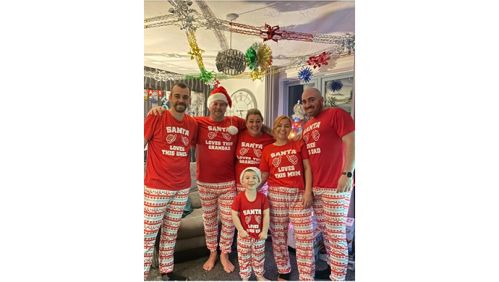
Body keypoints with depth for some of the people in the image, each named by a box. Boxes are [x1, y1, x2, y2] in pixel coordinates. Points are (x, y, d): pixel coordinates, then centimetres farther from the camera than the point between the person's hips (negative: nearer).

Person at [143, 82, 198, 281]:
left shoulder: (193, 124, 5)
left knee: (171, 233, 17)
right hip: (156, 187, -4)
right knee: (149, 235, 6)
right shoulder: (156, 118, -8)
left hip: (182, 188, 5)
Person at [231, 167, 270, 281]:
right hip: (244, 235, -1)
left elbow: (266, 215, -7)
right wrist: (241, 230, -14)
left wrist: (265, 231, -10)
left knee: (259, 257, 19)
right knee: (244, 257, 14)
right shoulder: (239, 198, -14)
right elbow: (234, 215, -12)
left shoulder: (262, 197, -9)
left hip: (259, 234, 2)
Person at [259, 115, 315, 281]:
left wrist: (308, 191, -7)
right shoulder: (267, 150, 8)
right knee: (278, 234, 8)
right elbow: (264, 175, 9)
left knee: (304, 236, -1)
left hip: (299, 194, 0)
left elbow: (307, 168, 3)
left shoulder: (299, 145, 7)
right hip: (277, 194, 1)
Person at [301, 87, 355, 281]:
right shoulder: (306, 127, 17)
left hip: (335, 186, -8)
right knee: (325, 232, 17)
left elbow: (351, 142, -13)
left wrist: (347, 174, -19)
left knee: (336, 235, 0)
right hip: (315, 187, 8)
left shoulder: (336, 114, -5)